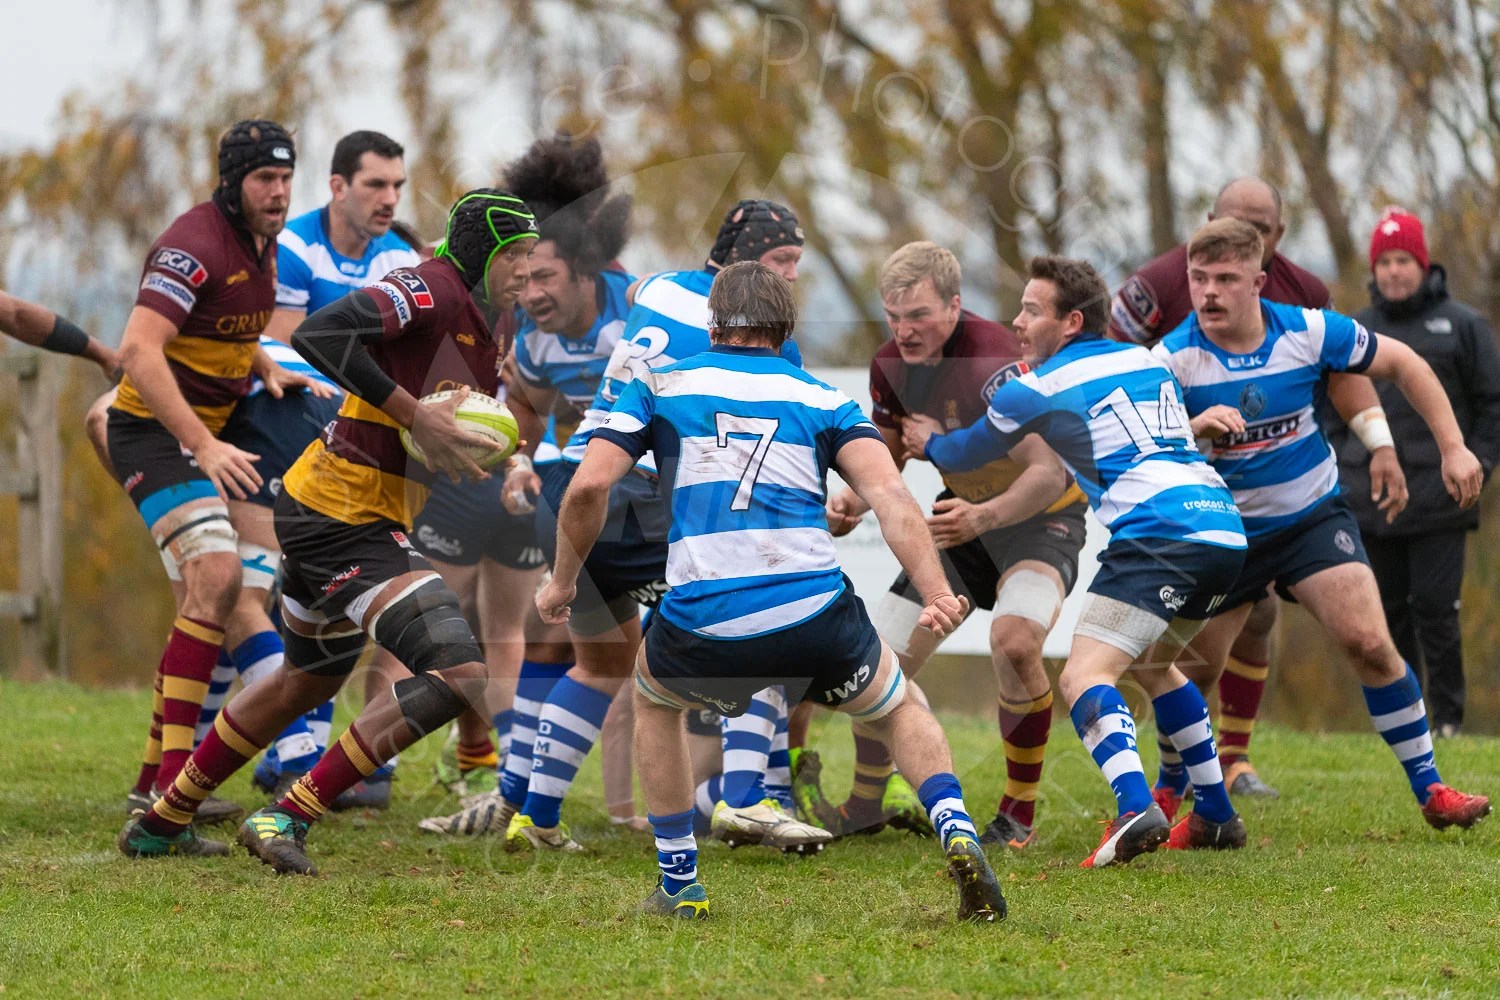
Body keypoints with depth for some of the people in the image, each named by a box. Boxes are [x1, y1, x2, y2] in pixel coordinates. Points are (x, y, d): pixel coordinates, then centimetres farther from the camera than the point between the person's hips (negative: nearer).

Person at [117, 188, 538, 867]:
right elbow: (320, 334, -30)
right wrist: (415, 416, -27)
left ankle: (161, 825, 43)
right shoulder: (432, 290, -17)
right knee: (459, 675, -19)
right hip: (345, 521, -11)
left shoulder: (483, 330, 13)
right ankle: (287, 818, -14)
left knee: (309, 679, 29)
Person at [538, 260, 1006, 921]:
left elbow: (588, 487, 3)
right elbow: (888, 494, -1)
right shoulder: (824, 400, 16)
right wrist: (936, 594, -9)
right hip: (814, 617, 0)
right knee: (900, 710, 27)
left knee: (654, 696, 34)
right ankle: (957, 835, 0)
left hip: (702, 623, 0)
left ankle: (678, 884, 31)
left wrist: (562, 581, 17)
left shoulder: (658, 386, 15)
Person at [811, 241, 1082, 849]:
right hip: (965, 512, 7)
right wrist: (851, 503, -13)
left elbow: (1049, 472, -33)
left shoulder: (993, 360, -30)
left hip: (1041, 514, -7)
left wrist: (985, 515, -50)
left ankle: (1019, 814, -14)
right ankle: (865, 805, 25)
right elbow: (887, 456, 8)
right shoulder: (891, 366, -8)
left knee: (1014, 640, -32)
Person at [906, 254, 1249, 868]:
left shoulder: (1036, 389, 4)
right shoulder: (1149, 362, 23)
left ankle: (1136, 809, -37)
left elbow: (968, 455, 22)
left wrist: (929, 443, 45)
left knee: (1085, 676, -13)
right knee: (1153, 664, 29)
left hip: (1157, 534, -8)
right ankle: (1217, 815, 28)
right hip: (1224, 526, 8)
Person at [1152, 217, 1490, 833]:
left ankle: (1430, 790, -4)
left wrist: (1452, 447, -1)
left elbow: (1403, 365, 2)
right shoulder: (1172, 359, -16)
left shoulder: (1309, 332, -12)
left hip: (1313, 516, 0)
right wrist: (1194, 429, -42)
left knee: (1368, 642, -15)